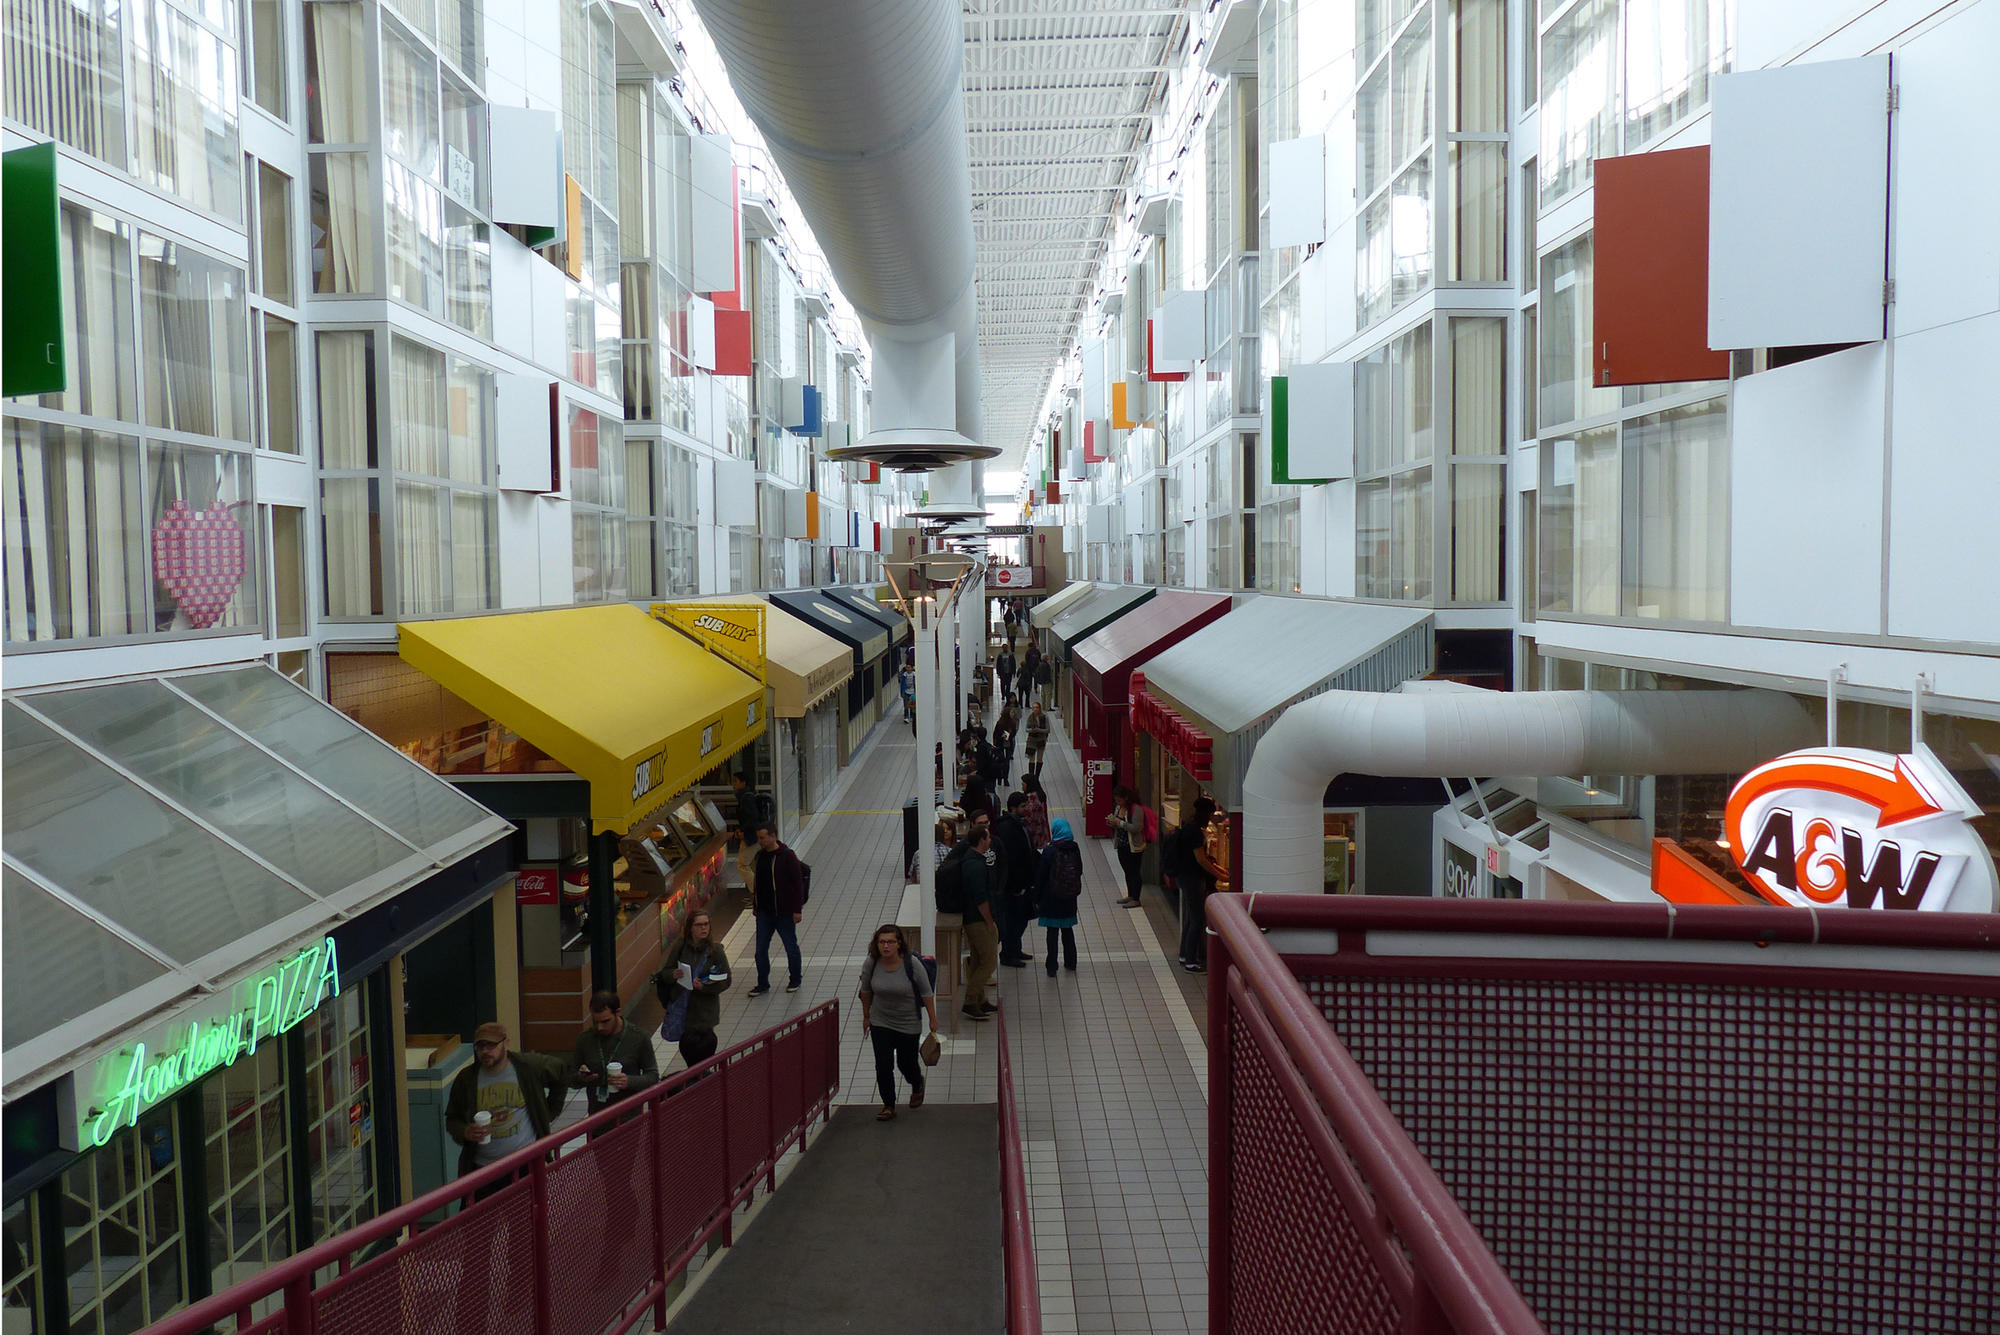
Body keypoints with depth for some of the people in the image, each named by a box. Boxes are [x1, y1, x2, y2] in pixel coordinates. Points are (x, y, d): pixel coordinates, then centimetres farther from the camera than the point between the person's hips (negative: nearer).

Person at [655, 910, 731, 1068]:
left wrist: (704, 986, -22)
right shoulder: (681, 947, -1)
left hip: (705, 1010, -3)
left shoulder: (715, 950, -8)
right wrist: (673, 975, -16)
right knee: (685, 1045, 8)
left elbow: (725, 981, -8)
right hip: (681, 1006, 3)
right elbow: (665, 972, 7)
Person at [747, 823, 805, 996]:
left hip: (784, 912, -5)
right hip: (764, 912, 5)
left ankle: (796, 980, 27)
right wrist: (755, 905, 15)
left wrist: (797, 910, -14)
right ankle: (763, 984, 18)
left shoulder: (787, 856, -14)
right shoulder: (760, 856, 4)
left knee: (791, 947, 10)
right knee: (761, 949, 6)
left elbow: (798, 883, -13)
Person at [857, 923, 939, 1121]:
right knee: (883, 1065, -3)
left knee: (907, 1063, 10)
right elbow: (866, 991, 4)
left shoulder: (912, 964, -20)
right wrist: (866, 1016, 11)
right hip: (880, 1023, 2)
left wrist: (933, 1019, -6)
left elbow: (926, 993, -10)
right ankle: (888, 1106, 10)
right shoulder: (870, 964, -12)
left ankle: (917, 1085, 43)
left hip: (908, 1024, -2)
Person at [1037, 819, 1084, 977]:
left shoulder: (1049, 851, -15)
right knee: (1068, 930, 19)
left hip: (1051, 898, -4)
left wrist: (1038, 897, 0)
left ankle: (1052, 967, 4)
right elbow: (1080, 870, 5)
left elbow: (1041, 876, -10)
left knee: (1052, 932, 2)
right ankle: (1071, 962, 28)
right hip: (1069, 899, 4)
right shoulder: (1075, 849, -4)